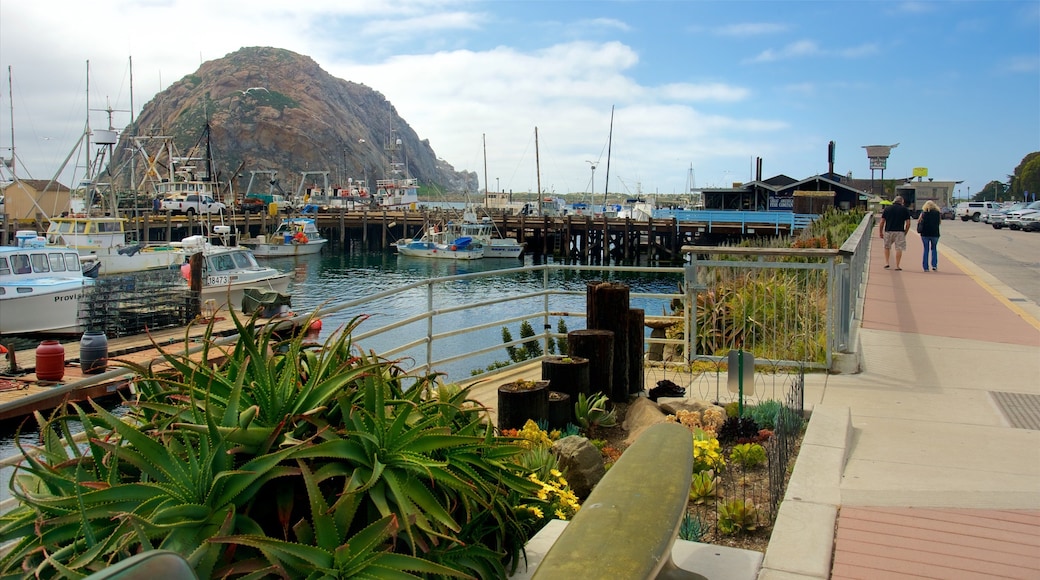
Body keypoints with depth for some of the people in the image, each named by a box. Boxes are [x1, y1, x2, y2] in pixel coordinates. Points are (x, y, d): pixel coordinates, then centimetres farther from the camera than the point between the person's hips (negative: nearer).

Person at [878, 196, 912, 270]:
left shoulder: (887, 209, 6)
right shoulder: (905, 209, 4)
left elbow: (882, 222, 3)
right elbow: (908, 223, 1)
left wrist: (881, 233, 11)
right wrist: (905, 233, 12)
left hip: (888, 231, 1)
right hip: (900, 232, -1)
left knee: (887, 247, 20)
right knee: (899, 249, 4)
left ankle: (887, 263, 13)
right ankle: (897, 266, 3)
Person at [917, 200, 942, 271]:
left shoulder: (923, 213, -3)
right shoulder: (937, 213, 1)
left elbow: (919, 222, -2)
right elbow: (940, 222, 9)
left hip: (925, 234, -1)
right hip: (935, 234, 1)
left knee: (926, 250, 6)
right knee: (934, 249, 16)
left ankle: (925, 267, 4)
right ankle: (934, 265, 3)